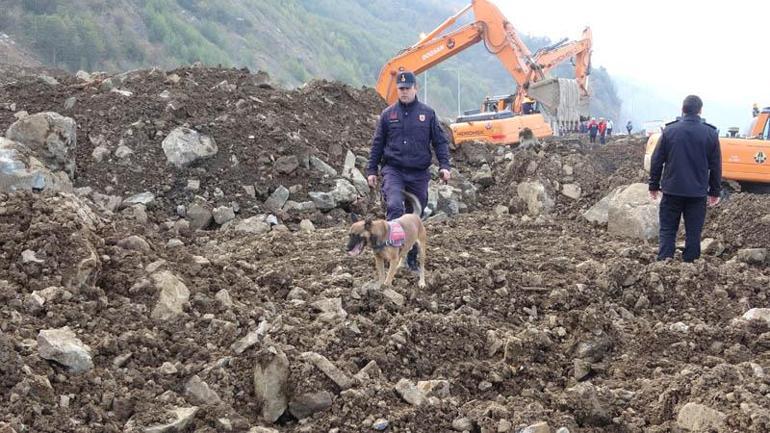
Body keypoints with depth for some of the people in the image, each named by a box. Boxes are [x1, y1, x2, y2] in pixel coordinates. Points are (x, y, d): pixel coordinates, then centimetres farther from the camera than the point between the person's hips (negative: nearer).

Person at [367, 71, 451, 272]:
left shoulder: (428, 113, 5)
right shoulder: (388, 114, 6)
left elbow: (440, 141, 7)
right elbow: (377, 144, 10)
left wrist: (444, 165, -5)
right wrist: (372, 170, 6)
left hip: (419, 173, 1)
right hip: (393, 170, -1)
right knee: (394, 206, -27)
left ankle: (412, 259, 22)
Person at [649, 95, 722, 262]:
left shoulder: (669, 130, -3)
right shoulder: (710, 133, -2)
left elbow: (656, 161, 0)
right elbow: (716, 166, 2)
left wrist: (654, 185, 9)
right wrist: (715, 191, 11)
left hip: (672, 191, 0)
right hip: (698, 192, 0)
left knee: (667, 230, 7)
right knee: (693, 233, 7)